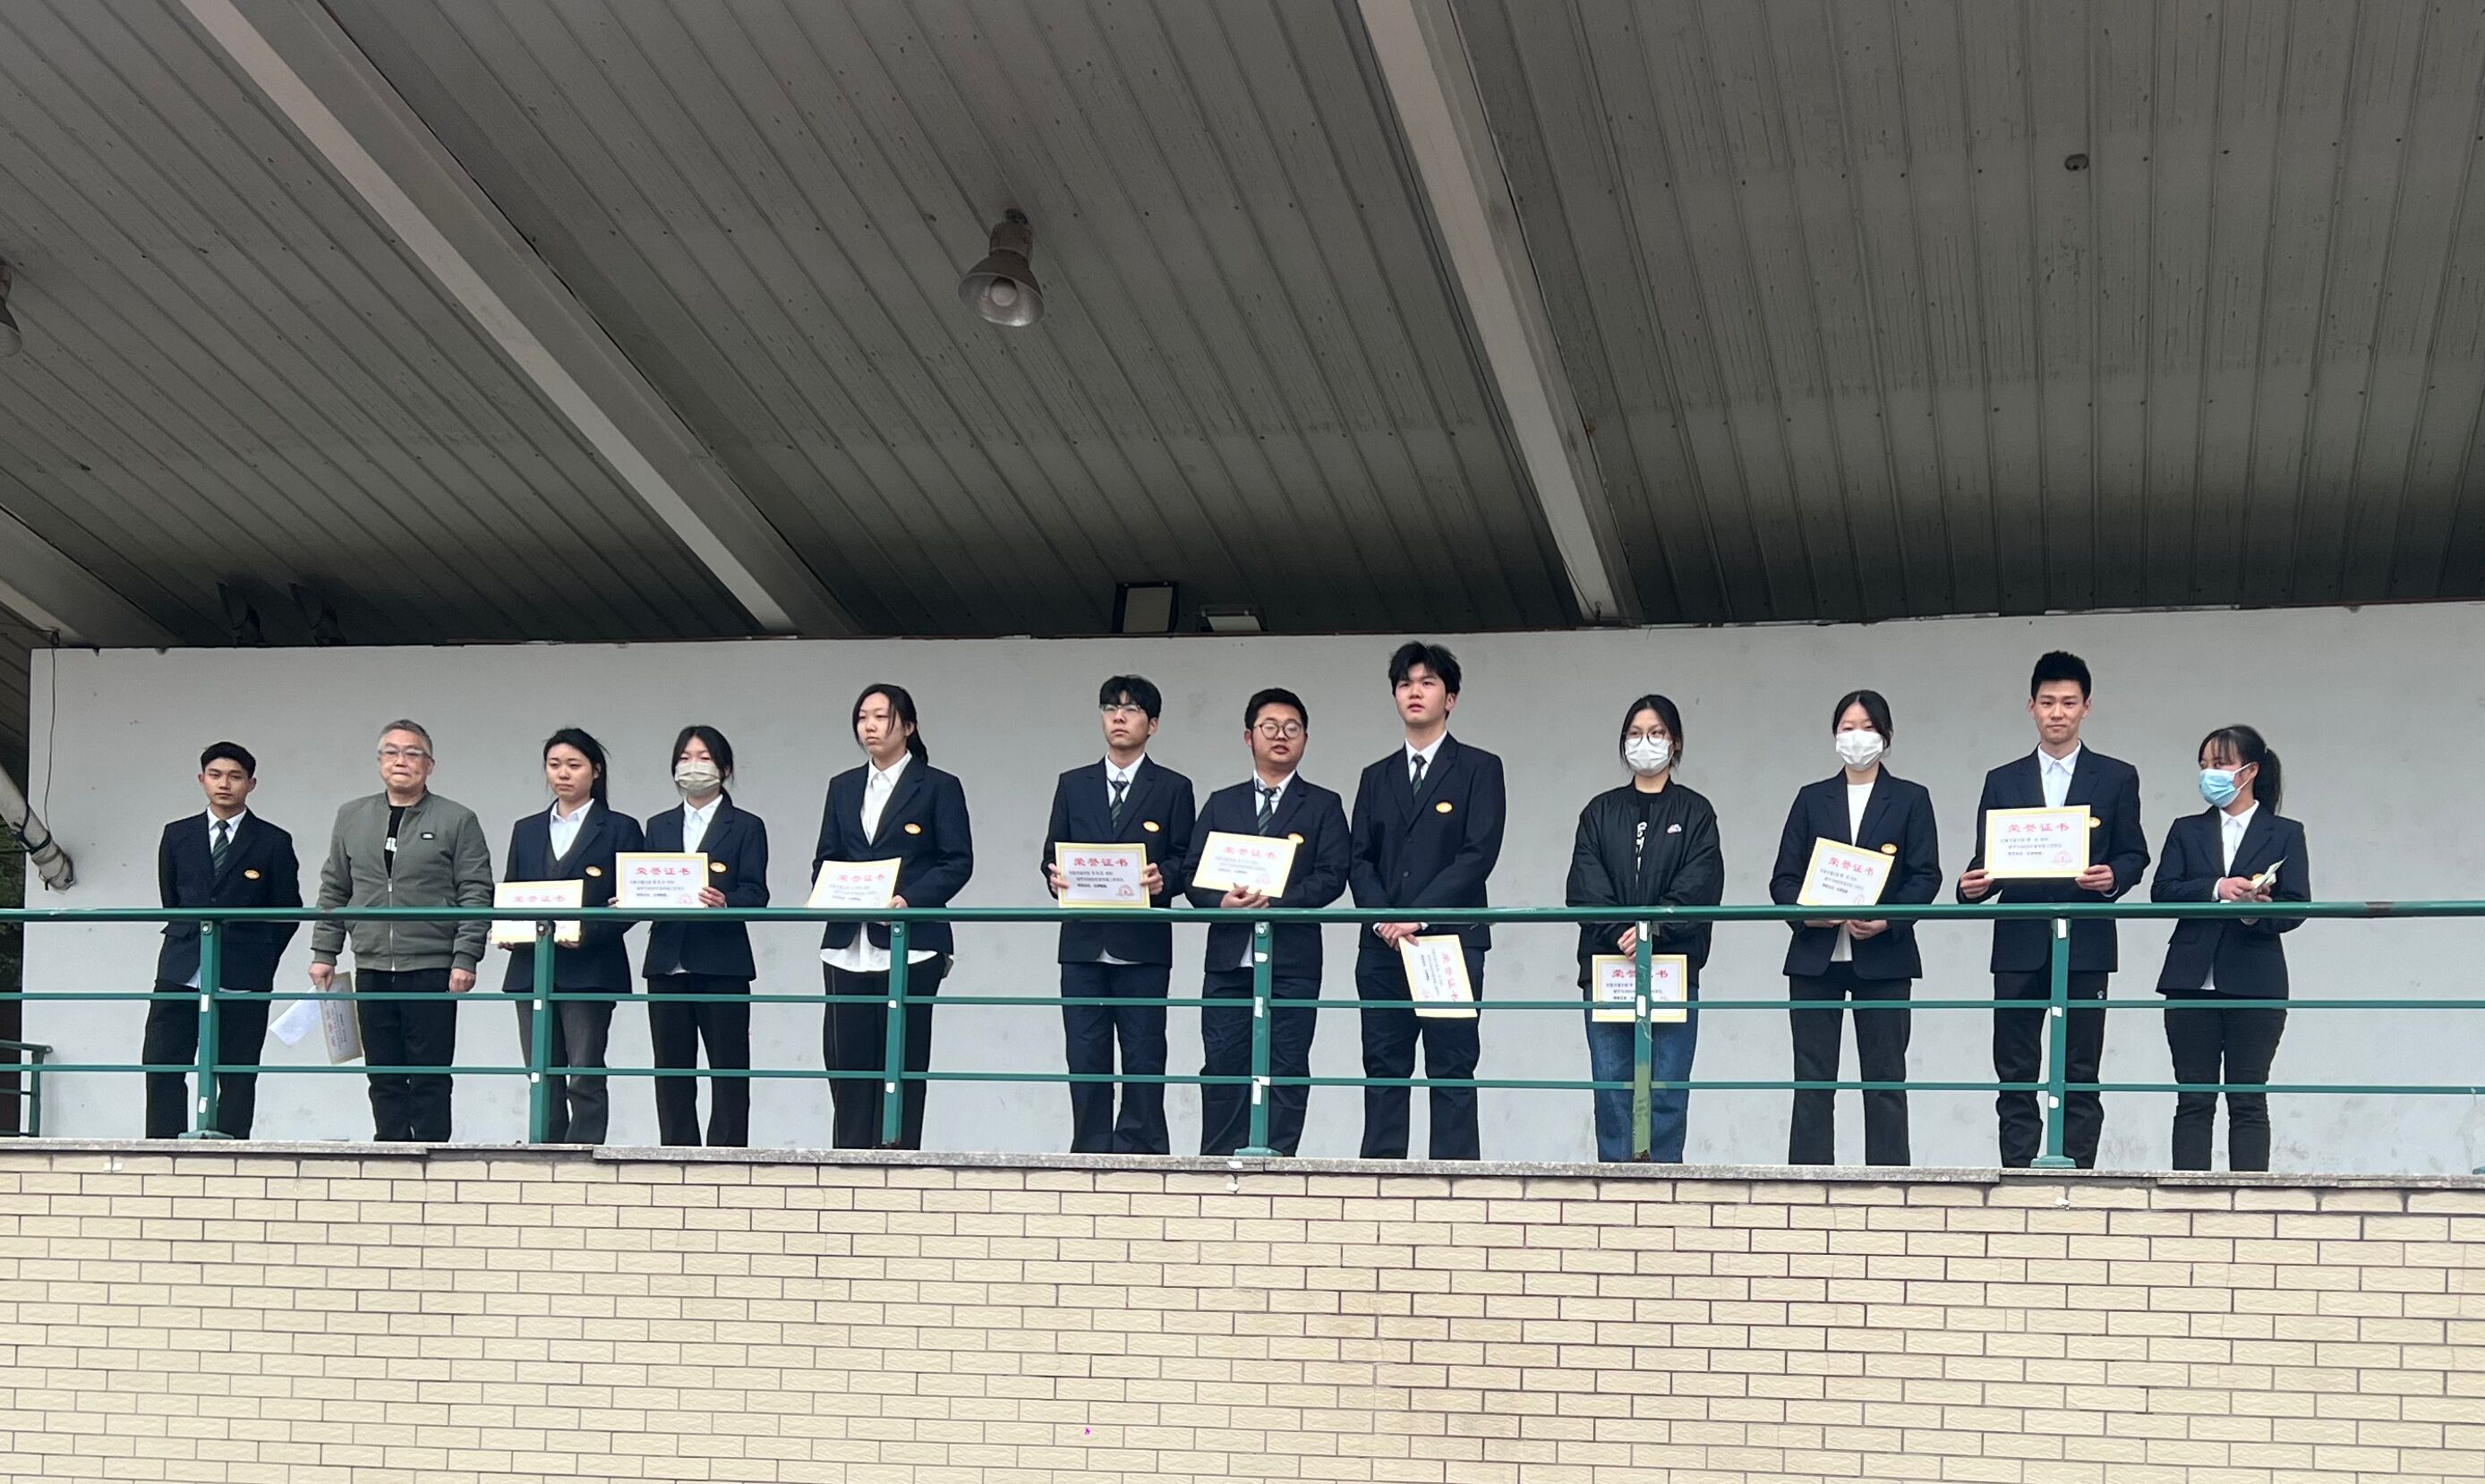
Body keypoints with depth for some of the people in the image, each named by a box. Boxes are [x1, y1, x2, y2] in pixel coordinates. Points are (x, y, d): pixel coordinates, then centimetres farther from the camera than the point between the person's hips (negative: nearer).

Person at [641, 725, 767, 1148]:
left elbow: (755, 893, -5)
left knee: (728, 1069, -4)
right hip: (667, 960, 4)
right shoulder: (659, 827, 18)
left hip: (721, 962, -4)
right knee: (672, 1067, 4)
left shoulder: (746, 827, 6)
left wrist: (724, 902, -25)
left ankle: (727, 1154, -4)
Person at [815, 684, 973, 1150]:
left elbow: (958, 862, -3)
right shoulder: (843, 787, 18)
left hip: (909, 943, -4)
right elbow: (824, 858, 17)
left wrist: (910, 899, -16)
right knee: (847, 1057, 1)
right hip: (848, 945, 4)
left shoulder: (939, 788, 3)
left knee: (902, 1062, -3)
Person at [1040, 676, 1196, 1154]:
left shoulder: (1173, 789, 6)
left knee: (1143, 1058, -3)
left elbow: (1185, 862, 2)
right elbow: (1052, 854, 13)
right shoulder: (1073, 785, 14)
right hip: (1084, 941, 3)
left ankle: (1138, 1151, 0)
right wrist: (1055, 876, -9)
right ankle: (1091, 1154, 6)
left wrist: (1162, 880, -18)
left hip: (1143, 946, -3)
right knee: (1085, 1059, 2)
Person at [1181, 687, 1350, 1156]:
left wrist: (1274, 900, -15)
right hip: (1229, 957, 2)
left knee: (1286, 1072, -4)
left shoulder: (1323, 806, 9)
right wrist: (1221, 900, -12)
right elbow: (1193, 873, 10)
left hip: (1292, 961, -2)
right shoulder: (1221, 804, 17)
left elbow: (1332, 877, -3)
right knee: (1222, 1068, 1)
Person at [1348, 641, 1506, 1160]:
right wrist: (1383, 919, -8)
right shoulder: (1377, 777, 19)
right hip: (1384, 946, 4)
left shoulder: (1479, 769, 4)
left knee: (1452, 1072, -5)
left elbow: (1479, 854, -7)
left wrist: (1417, 915, -13)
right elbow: (1360, 860, 11)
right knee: (1384, 1070, 3)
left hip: (1452, 941, -4)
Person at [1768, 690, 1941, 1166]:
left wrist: (1888, 920, -16)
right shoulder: (1812, 799, 13)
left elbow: (1926, 876, 0)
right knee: (1812, 1079, 0)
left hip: (1883, 956, -2)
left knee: (1884, 1079, 0)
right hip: (1815, 956, 2)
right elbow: (1784, 877, 8)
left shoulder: (1910, 800, 8)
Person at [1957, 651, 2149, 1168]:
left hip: (2085, 945, -2)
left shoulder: (2116, 778, 10)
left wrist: (2112, 877, -15)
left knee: (2080, 1076, -2)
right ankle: (2017, 1177, 3)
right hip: (2020, 944, 2)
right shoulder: (2003, 781, 14)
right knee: (2016, 1075, 1)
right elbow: (1986, 859, 11)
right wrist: (1974, 886, -11)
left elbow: (2134, 854, 7)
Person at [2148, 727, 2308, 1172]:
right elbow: (2162, 892, 0)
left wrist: (2260, 911, -21)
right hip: (2193, 982, 2)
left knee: (2248, 1101, -1)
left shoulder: (2285, 833, 8)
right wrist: (2216, 889, -16)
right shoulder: (2187, 830, 15)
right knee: (2194, 1100, 1)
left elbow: (2296, 906, -1)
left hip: (2255, 983, -2)